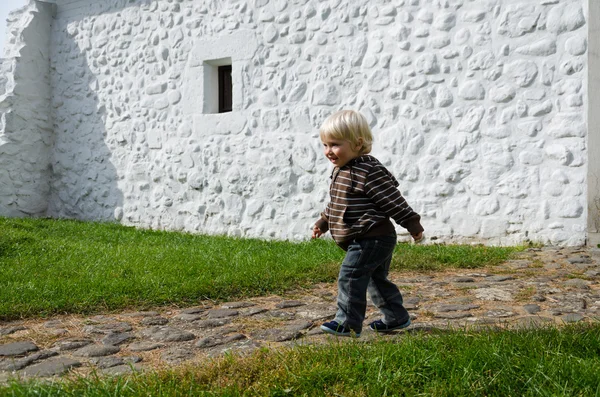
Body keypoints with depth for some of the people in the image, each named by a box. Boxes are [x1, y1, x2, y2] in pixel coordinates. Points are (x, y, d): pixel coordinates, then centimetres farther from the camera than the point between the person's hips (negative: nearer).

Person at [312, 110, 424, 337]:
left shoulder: (368, 171, -20)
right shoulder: (341, 171, 11)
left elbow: (393, 200, -18)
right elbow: (337, 202, 25)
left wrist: (412, 224, -15)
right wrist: (324, 221, 25)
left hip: (371, 239, -10)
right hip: (369, 240, 10)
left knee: (350, 277, -10)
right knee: (376, 279, 19)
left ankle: (348, 322, -2)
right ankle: (396, 317, 32)